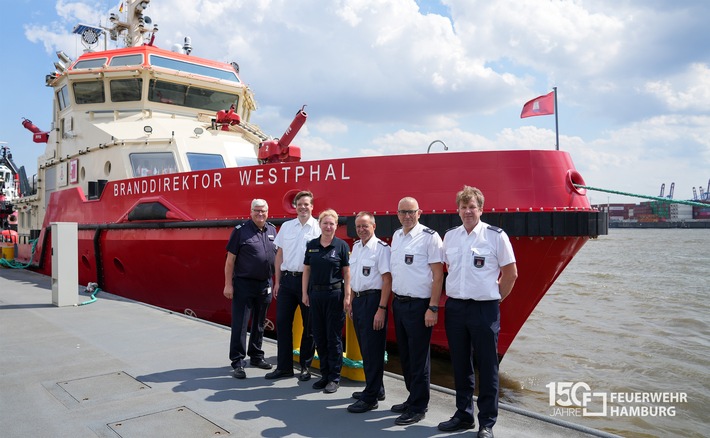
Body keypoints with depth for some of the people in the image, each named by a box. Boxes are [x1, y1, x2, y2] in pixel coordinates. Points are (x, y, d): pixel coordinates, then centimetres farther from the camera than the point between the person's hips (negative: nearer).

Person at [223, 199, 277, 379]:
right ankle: (237, 362, 6)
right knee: (240, 324, -2)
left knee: (259, 323, 15)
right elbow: (230, 259, -7)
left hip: (265, 284, 5)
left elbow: (277, 255, 15)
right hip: (243, 283, -5)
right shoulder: (241, 230, -6)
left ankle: (256, 356, 29)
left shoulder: (272, 230, 8)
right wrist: (228, 284, -11)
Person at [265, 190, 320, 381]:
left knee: (309, 325, 6)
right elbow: (280, 254, 12)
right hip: (287, 279, 4)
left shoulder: (319, 228, -3)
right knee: (282, 322, 7)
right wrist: (277, 281, 8)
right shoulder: (286, 226, 9)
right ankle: (284, 366, 19)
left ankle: (305, 367, 21)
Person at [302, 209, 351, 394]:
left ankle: (334, 378, 13)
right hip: (315, 294, 4)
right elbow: (306, 270, 9)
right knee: (319, 336, 10)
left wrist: (347, 297, -8)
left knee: (334, 337, 2)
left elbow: (347, 273, -3)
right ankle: (325, 374, 24)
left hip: (335, 294, -4)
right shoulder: (311, 245, 6)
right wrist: (305, 293, 4)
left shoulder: (342, 245, -4)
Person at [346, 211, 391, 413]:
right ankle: (375, 388, 30)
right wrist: (352, 300, 16)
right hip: (357, 300, 8)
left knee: (372, 349, -2)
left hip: (372, 300, -8)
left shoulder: (381, 248, -13)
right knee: (364, 348, 16)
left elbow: (387, 280, -17)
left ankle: (371, 398, 6)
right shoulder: (356, 246, 12)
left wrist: (381, 309, -21)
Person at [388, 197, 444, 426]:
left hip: (418, 305, -7)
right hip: (398, 303, 7)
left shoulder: (430, 237, -10)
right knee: (405, 355, 16)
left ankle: (418, 407, 15)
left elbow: (438, 275, -12)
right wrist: (393, 301, 14)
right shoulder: (396, 236, 11)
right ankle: (413, 397, 32)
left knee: (418, 358, 2)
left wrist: (433, 308, -16)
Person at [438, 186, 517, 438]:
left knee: (487, 367, 4)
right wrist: (455, 294, 12)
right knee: (460, 365, 13)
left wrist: (494, 298, 1)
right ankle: (463, 415, 28)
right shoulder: (450, 236, 6)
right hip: (454, 307, 4)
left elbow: (510, 274, -2)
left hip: (484, 309, -4)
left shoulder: (496, 236, -7)